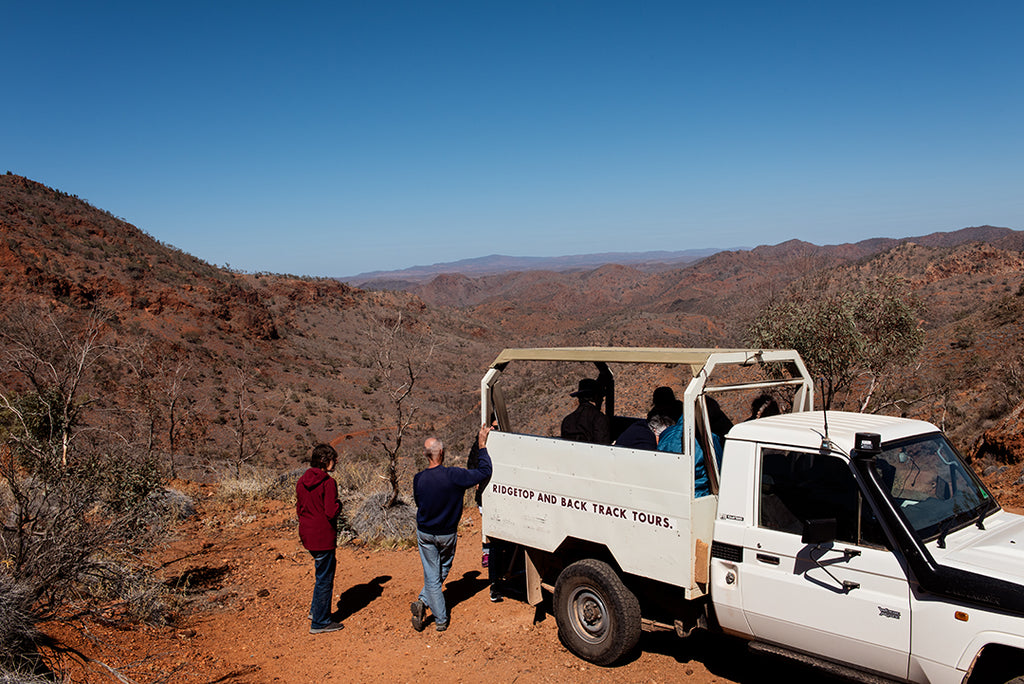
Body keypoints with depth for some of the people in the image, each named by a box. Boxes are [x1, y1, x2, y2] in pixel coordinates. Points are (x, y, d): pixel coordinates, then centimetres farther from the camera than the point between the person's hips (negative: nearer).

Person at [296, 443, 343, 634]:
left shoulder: (302, 481, 7)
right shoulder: (328, 482, -18)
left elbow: (299, 509, 14)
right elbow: (331, 512, -22)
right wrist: (338, 504, -3)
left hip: (307, 535, 8)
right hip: (323, 537, -8)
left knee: (324, 571, 24)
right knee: (324, 578, 3)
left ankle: (315, 610, 30)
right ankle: (320, 622, 12)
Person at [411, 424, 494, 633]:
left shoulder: (419, 479, -13)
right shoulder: (453, 476, -24)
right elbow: (484, 471, -17)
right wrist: (482, 445, -10)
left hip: (424, 533, 2)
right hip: (447, 534, -2)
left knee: (432, 575, 10)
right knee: (442, 571, 21)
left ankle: (440, 620, 10)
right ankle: (423, 602, 11)